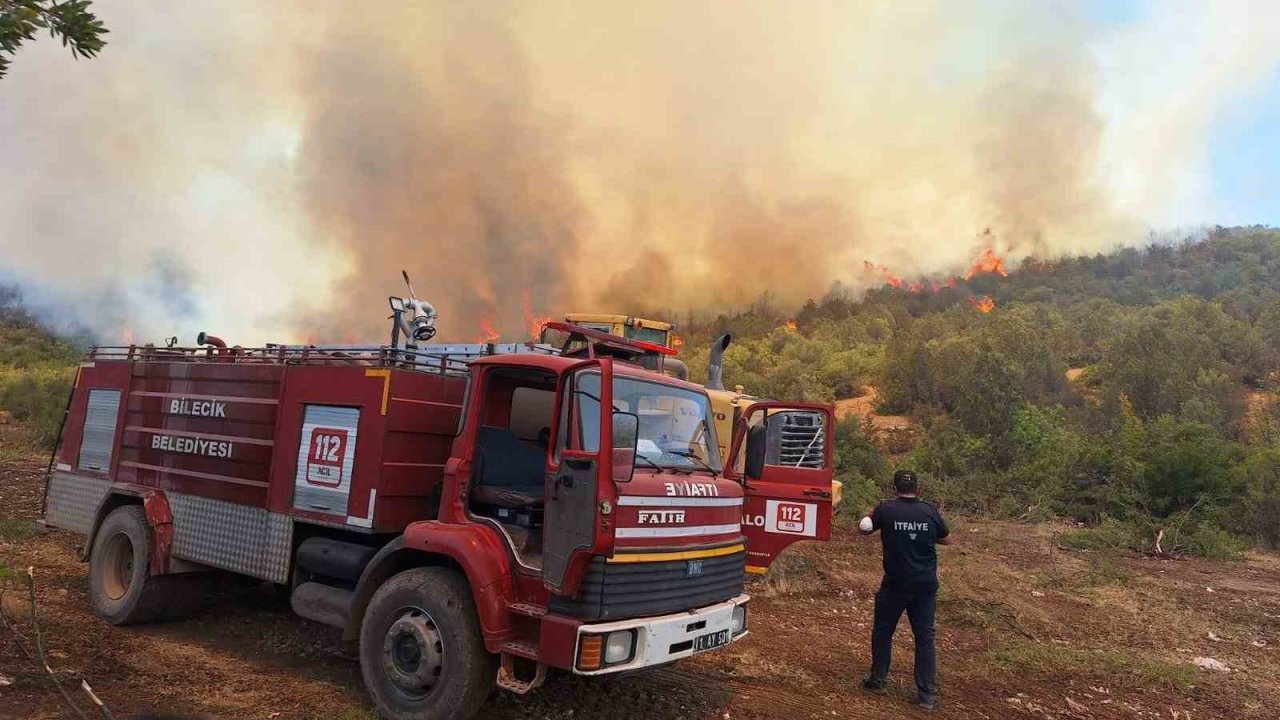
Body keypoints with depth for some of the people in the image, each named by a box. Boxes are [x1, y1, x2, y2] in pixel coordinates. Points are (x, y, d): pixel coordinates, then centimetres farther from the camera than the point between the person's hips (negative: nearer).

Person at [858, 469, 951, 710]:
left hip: (896, 584, -2)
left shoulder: (886, 509, -10)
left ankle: (878, 680, 24)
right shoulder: (930, 511, -3)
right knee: (925, 637, 8)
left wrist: (872, 515, 23)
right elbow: (947, 540, 12)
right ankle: (928, 694, 8)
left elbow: (864, 529, 7)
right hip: (926, 585, 2)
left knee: (883, 631, 15)